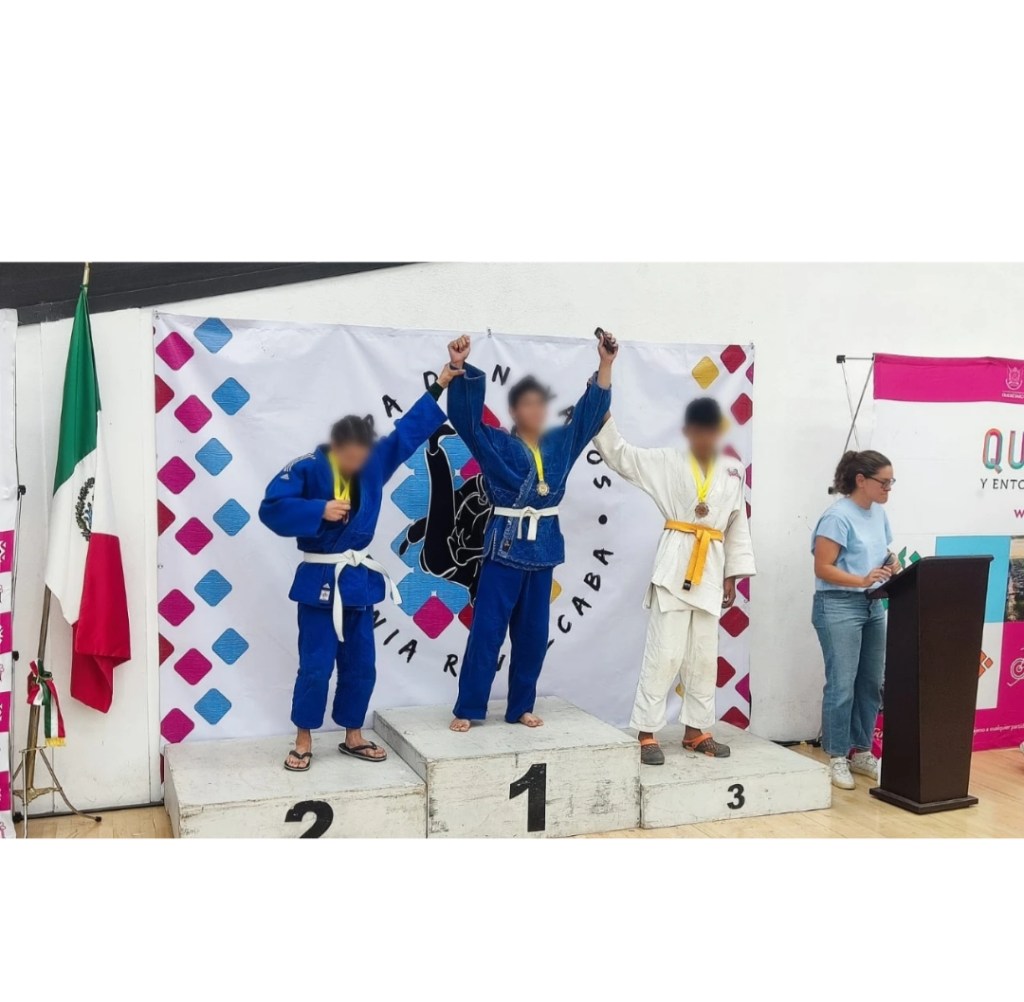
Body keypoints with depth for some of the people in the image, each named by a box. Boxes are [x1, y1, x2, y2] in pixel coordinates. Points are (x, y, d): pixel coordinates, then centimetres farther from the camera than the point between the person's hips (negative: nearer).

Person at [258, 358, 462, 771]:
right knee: (315, 666, -1)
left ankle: (353, 736, 25)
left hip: (359, 579, 6)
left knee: (361, 665, 11)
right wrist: (319, 510, -26)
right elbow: (272, 509, -18)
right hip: (320, 581, -5)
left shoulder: (375, 462, 3)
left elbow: (408, 430, 10)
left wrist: (438, 388, 10)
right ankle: (303, 740, 16)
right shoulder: (307, 469, -13)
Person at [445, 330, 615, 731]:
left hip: (544, 547, 4)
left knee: (532, 633, 10)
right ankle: (467, 709, 6)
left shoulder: (561, 443, 9)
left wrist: (605, 364, 0)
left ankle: (520, 707, 22)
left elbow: (592, 410, 9)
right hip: (504, 546, -4)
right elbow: (466, 415, -14)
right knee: (487, 630, -2)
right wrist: (459, 368, -28)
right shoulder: (495, 443, -2)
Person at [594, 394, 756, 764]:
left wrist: (732, 576, 11)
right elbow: (617, 453, -4)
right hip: (674, 568, -4)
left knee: (703, 658, 11)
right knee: (664, 654, -6)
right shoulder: (666, 462, 1)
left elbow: (737, 527, 13)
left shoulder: (734, 470, 10)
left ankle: (696, 731, 23)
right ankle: (647, 734, 2)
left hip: (710, 573, 4)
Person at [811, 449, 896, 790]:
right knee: (842, 685, -4)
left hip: (873, 607, 8)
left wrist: (892, 566, -1)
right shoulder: (838, 516, -14)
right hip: (838, 607, -8)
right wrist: (861, 581, -27)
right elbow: (822, 568, -16)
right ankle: (837, 758, 7)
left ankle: (860, 751, 23)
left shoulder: (879, 513, 11)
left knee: (871, 683, 11)